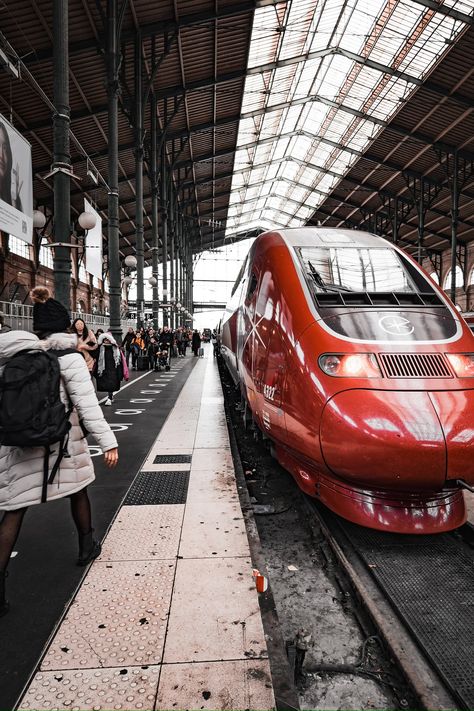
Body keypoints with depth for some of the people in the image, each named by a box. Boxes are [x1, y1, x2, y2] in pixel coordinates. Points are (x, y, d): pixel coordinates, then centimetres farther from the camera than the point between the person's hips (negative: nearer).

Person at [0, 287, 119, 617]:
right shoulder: (69, 357, -11)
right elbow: (87, 403, -18)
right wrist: (108, 441, -18)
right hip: (61, 440, -2)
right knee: (78, 490, 21)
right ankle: (88, 547, 39)